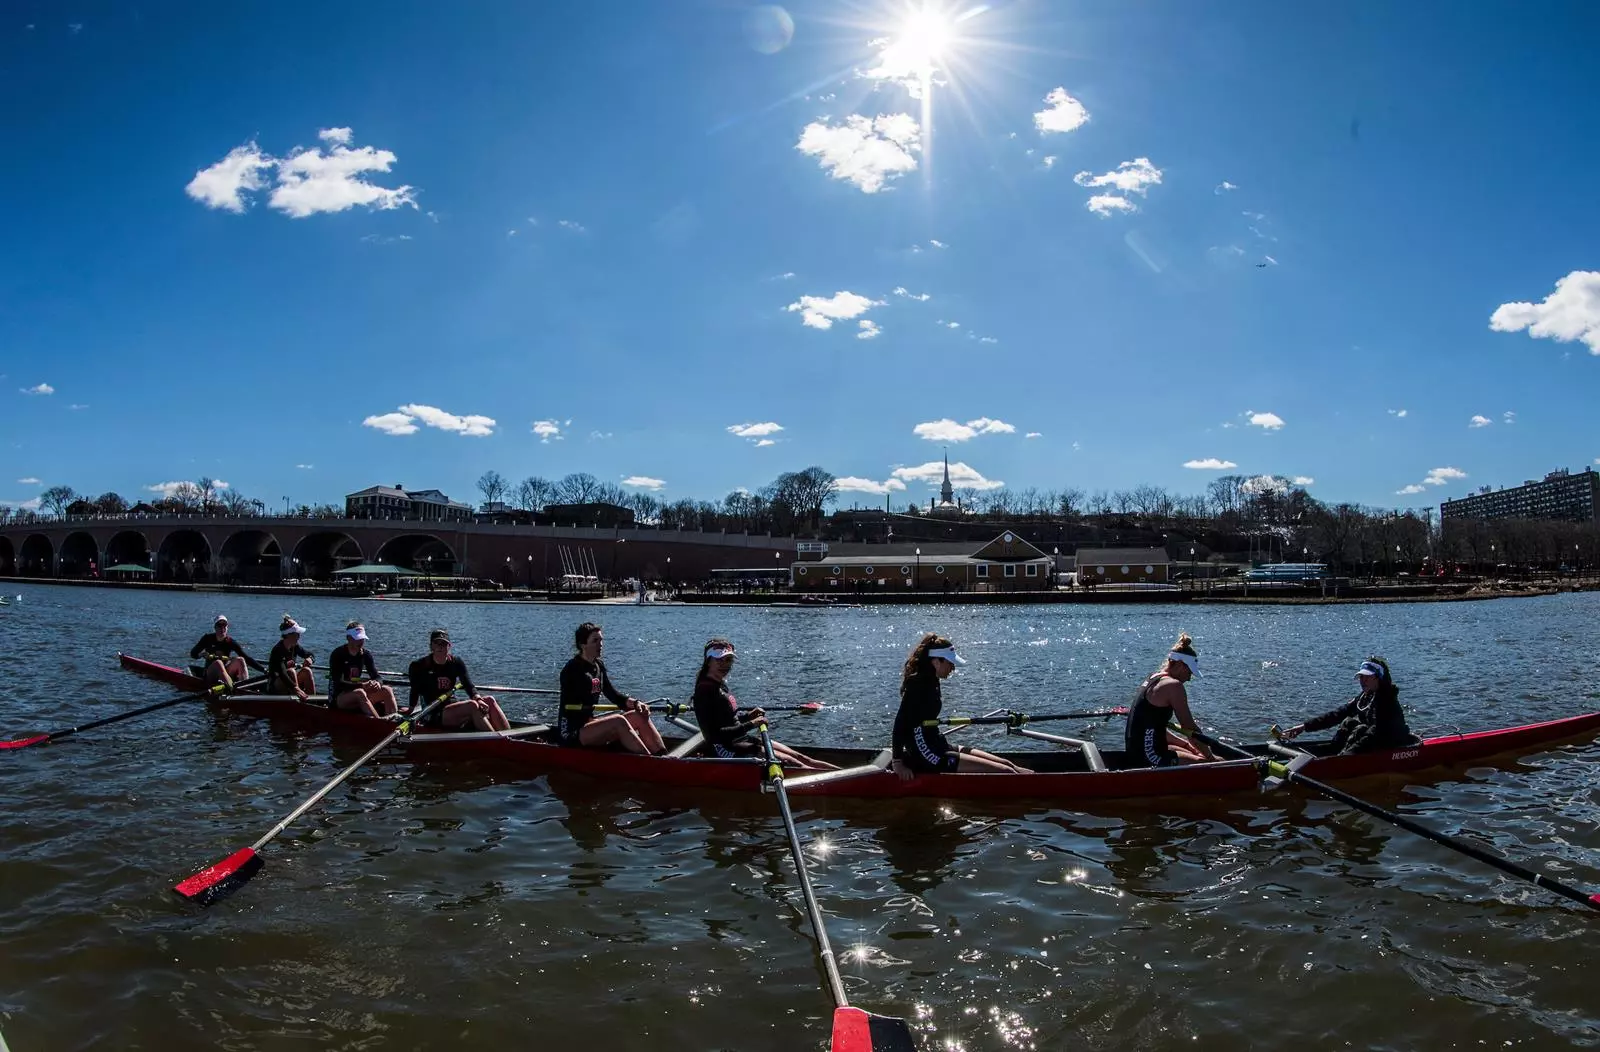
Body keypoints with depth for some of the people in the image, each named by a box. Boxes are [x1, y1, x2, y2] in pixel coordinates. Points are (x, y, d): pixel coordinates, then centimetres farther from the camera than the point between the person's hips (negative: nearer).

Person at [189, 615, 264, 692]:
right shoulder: (208, 639, 0)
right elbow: (193, 653, -1)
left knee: (240, 660, -23)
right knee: (218, 663, -33)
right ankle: (233, 690, -53)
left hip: (226, 673, 2)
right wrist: (201, 655, -26)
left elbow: (247, 658, -6)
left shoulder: (230, 642, -1)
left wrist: (263, 670, -16)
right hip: (210, 675, -2)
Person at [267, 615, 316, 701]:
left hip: (288, 682, 7)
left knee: (306, 670, -13)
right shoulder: (278, 650, -23)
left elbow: (309, 654, 18)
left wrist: (309, 658, -10)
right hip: (274, 687, -7)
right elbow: (281, 672, -37)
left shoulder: (295, 647, 0)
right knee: (291, 671, -30)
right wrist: (295, 688, -50)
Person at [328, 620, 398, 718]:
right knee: (360, 693, -35)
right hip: (338, 698, -6)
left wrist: (377, 682, -25)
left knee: (386, 690, -17)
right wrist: (361, 685, -32)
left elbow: (377, 676, 0)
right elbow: (337, 682, -20)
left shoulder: (366, 654, 5)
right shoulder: (338, 654, -11)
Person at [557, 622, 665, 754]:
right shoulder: (571, 670, -14)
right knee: (618, 722, -31)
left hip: (587, 723, 9)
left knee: (639, 716, -8)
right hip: (571, 732, -9)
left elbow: (612, 694, 11)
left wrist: (634, 703, -7)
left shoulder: (599, 666, 12)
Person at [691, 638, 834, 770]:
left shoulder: (720, 684, 10)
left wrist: (748, 715, 4)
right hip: (725, 750, -9)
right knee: (788, 761, -15)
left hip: (741, 739, 9)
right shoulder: (705, 690, -19)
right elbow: (715, 734, -25)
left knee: (798, 757, 3)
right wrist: (751, 725, -24)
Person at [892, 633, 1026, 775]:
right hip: (928, 755, -10)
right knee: (1004, 772, -11)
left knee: (1005, 764, 8)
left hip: (937, 746, 10)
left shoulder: (931, 682, 11)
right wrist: (898, 762, -23)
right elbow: (901, 721, -23)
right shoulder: (918, 685, -19)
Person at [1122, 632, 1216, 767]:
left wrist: (1185, 743, 19)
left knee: (1193, 752, 24)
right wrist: (1211, 757, 0)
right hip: (1148, 760, -10)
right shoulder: (1173, 685, -13)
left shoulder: (1151, 680, 14)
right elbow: (1190, 728, -10)